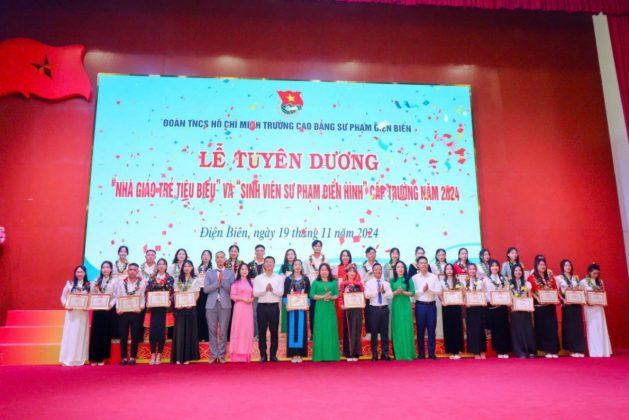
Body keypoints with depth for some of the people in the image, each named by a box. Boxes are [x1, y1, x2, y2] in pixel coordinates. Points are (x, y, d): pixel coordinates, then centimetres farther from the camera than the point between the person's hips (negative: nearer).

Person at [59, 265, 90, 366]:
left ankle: (79, 359, 10)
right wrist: (66, 305, -10)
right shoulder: (69, 284, 3)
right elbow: (63, 297, 6)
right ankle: (68, 359, 5)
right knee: (70, 334, -1)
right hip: (72, 312, -1)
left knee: (81, 335, 4)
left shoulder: (88, 285, 5)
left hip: (83, 313, 1)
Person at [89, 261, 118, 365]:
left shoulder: (115, 281, 3)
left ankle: (102, 357, 10)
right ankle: (94, 357, 9)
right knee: (95, 333, 2)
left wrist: (111, 304, -18)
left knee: (105, 333, 2)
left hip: (108, 310, -2)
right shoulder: (96, 281, 13)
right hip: (97, 309, 2)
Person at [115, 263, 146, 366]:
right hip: (123, 312, 1)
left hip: (136, 312, -1)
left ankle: (133, 357, 15)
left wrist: (141, 307, -14)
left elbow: (143, 298, 0)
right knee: (123, 336, 6)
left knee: (135, 336, 4)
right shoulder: (121, 282, 1)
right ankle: (124, 357, 16)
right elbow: (117, 297, 3)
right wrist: (117, 308, -10)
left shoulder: (142, 283, -1)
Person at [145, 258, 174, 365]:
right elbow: (147, 292, 8)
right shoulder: (152, 278, 10)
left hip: (164, 307, -1)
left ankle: (159, 355, 8)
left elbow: (172, 293, 4)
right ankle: (153, 355, 7)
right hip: (154, 307, 1)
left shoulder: (170, 278, 7)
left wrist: (169, 301, -12)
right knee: (152, 330, -5)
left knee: (161, 330, -1)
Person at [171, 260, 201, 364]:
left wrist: (191, 303, -14)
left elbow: (197, 294, 1)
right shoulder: (177, 280, 11)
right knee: (179, 331, -1)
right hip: (179, 308, 1)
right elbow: (176, 294, 7)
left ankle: (187, 357, 5)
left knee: (189, 331, 1)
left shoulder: (196, 280, 5)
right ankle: (178, 357, 2)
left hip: (191, 307, -1)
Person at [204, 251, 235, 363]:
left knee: (223, 332, 2)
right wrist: (217, 282, -12)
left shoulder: (230, 273, 7)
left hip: (225, 305, -1)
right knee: (212, 331, 4)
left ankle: (221, 355, 11)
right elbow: (205, 289, -2)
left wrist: (223, 281, -13)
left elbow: (232, 289, -2)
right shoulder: (209, 272, 9)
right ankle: (213, 355, 12)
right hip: (211, 305, 1)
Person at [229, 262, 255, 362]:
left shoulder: (251, 282, 14)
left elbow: (253, 295, 15)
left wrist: (252, 299, -5)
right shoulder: (236, 282, 0)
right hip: (239, 307, -4)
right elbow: (232, 295, -5)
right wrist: (242, 298, -15)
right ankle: (238, 354, 0)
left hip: (249, 308, 4)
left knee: (248, 329, 4)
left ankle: (246, 353, 10)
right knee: (238, 328, -4)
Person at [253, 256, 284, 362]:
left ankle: (273, 354, 14)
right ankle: (263, 355, 12)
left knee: (274, 331, 5)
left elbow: (281, 293, -3)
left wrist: (272, 290, -21)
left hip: (274, 306, 0)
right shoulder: (258, 278, 5)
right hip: (262, 306, 0)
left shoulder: (279, 278, 6)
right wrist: (265, 290, -20)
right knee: (262, 331, 4)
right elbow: (255, 293, -5)